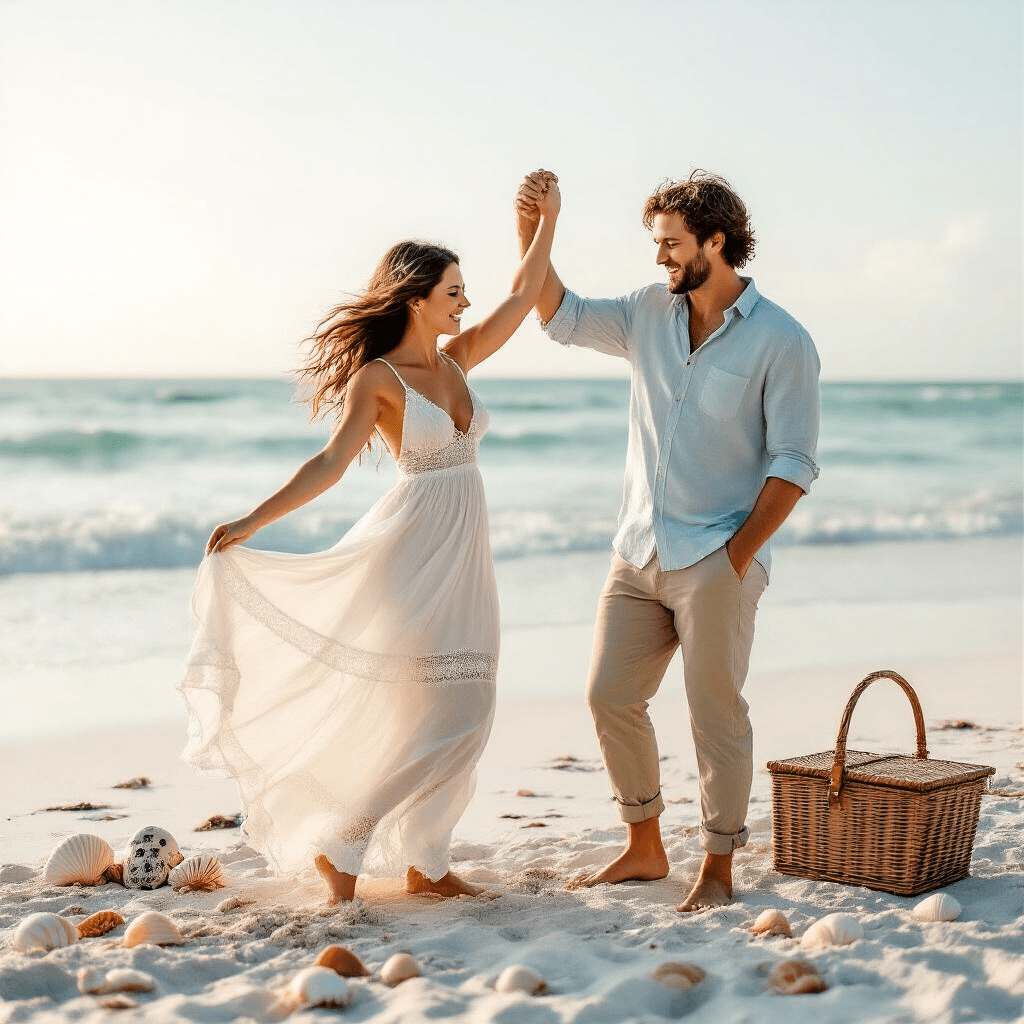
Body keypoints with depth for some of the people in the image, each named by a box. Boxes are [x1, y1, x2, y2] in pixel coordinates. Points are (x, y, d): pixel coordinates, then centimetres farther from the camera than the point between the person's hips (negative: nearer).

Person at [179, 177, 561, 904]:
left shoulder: (456, 359, 12)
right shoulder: (376, 378, -7)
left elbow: (525, 297, 15)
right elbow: (330, 464, -15)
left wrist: (548, 219, 11)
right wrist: (253, 522, -25)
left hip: (464, 552, 7)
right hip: (415, 550, -7)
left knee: (462, 717, 6)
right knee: (423, 717, -8)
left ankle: (422, 862, 16)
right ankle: (338, 850, 4)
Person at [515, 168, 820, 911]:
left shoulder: (781, 342, -8)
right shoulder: (650, 315, 8)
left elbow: (793, 464, -10)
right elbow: (559, 316, 16)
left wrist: (736, 558, -14)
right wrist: (532, 227, 3)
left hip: (716, 561, -6)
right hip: (639, 551, 6)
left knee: (715, 713, -2)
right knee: (610, 697, 6)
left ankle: (718, 871, 13)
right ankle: (644, 849, 23)